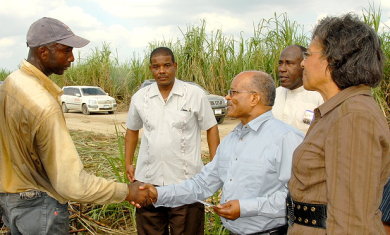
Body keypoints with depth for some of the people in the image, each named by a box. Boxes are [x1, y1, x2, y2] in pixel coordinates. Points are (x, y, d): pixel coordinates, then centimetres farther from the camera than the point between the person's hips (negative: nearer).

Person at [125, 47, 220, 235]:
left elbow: (211, 128, 0)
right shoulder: (139, 97, 3)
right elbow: (132, 130, 17)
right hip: (148, 180, 3)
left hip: (186, 181, -3)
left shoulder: (195, 94, -6)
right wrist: (128, 163, 13)